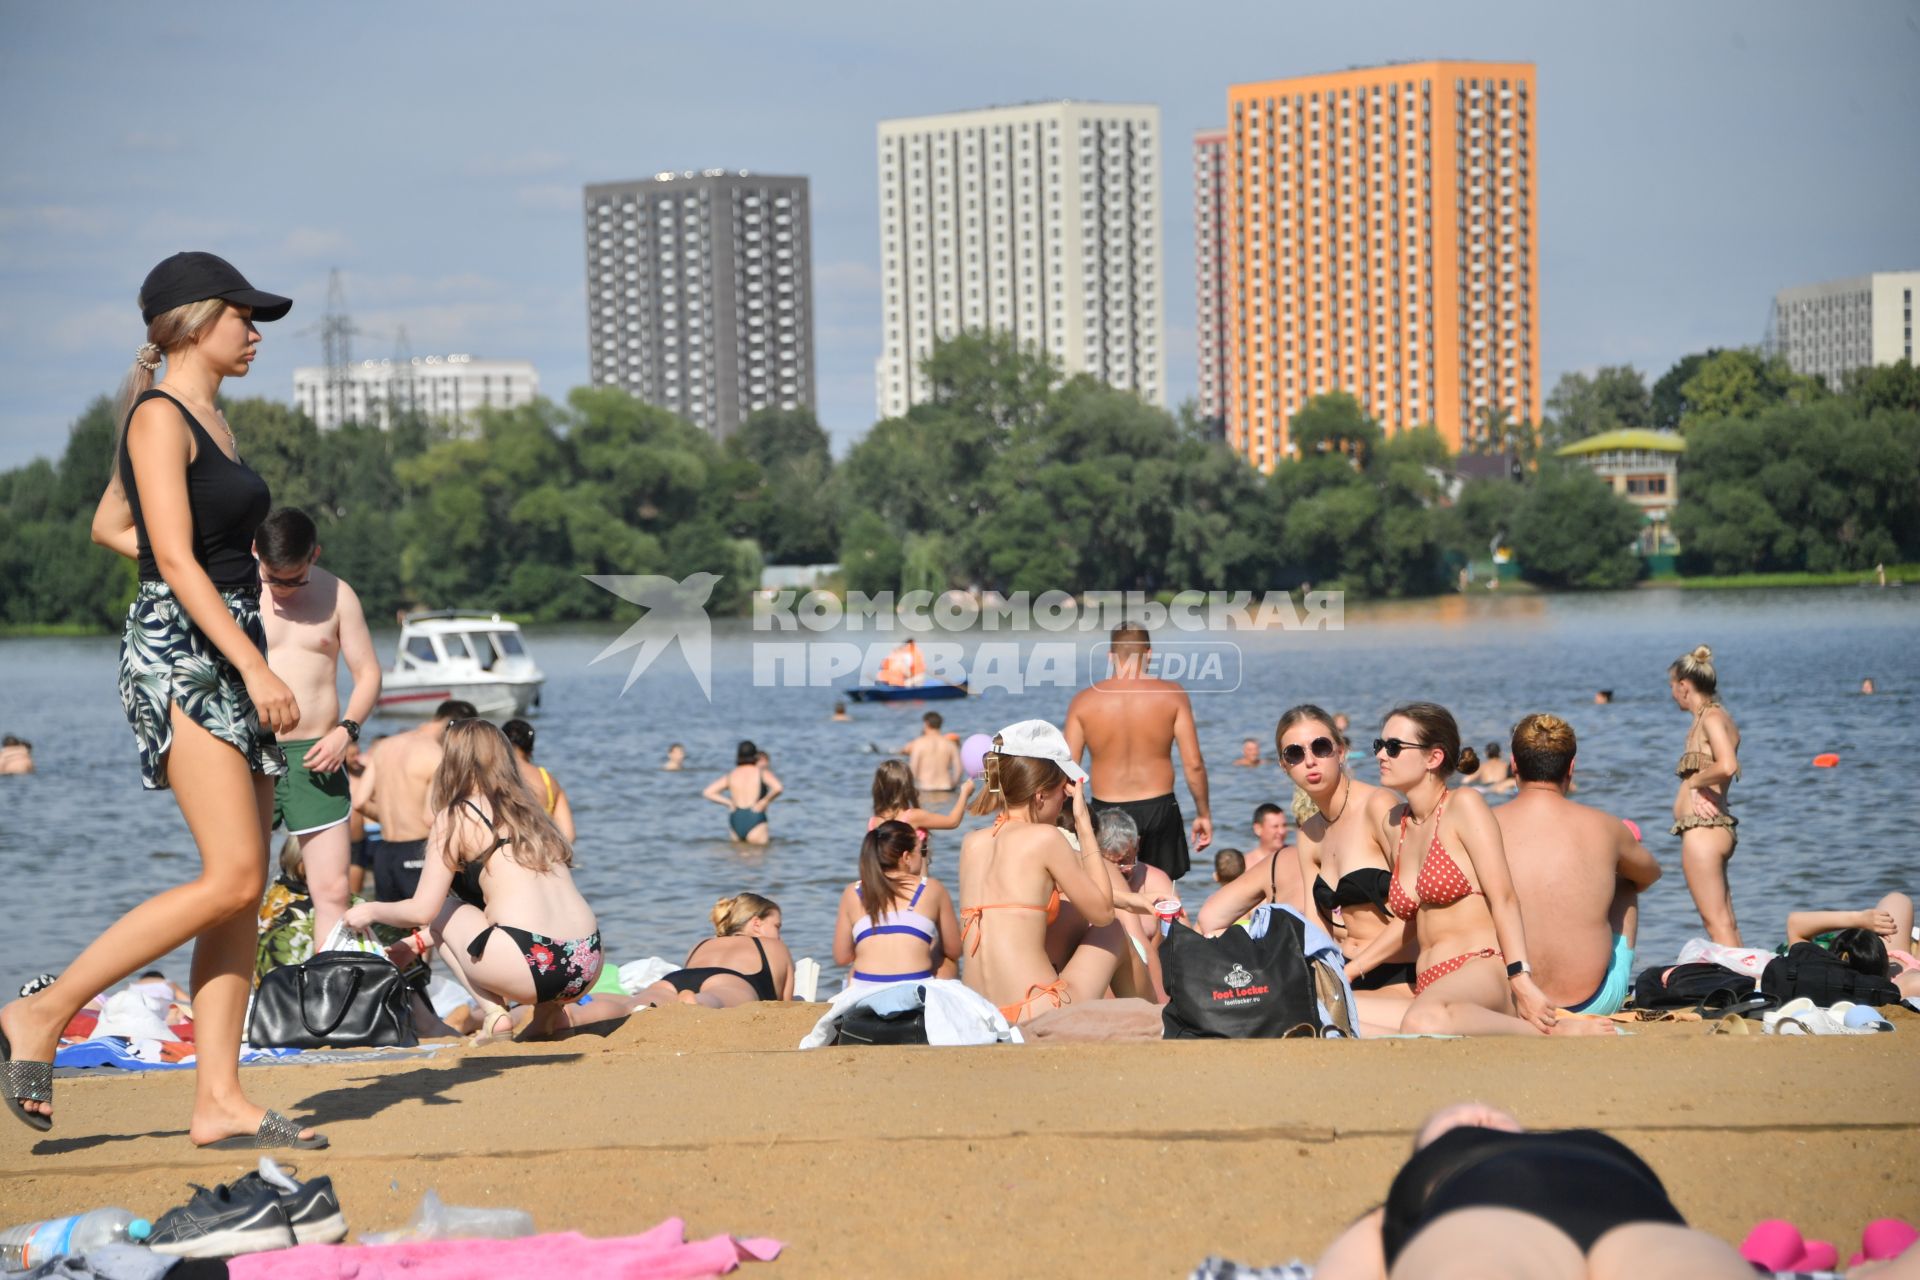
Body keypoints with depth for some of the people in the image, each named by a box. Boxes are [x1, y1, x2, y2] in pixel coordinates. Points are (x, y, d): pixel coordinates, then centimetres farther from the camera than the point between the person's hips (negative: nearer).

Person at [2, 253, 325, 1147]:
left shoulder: (207, 419, 18)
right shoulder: (158, 417, -9)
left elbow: (107, 525, 29)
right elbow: (175, 559, -18)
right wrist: (256, 668, -23)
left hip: (227, 655, 10)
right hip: (178, 656, -10)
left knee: (245, 890, 3)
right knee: (231, 880, -16)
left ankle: (219, 1098, 2)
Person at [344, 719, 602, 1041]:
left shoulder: (456, 818, 4)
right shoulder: (528, 811, 24)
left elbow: (422, 910, 4)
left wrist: (371, 911, 25)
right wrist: (419, 941, 39)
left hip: (531, 965, -6)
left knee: (443, 912, 22)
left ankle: (493, 1012, 5)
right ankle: (550, 1010, 15)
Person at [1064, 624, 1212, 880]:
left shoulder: (1084, 701, -1)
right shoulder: (1172, 696, -4)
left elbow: (1068, 769, -1)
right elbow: (1193, 764, -5)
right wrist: (1203, 813, 7)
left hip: (1107, 810, 0)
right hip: (1159, 808, 0)